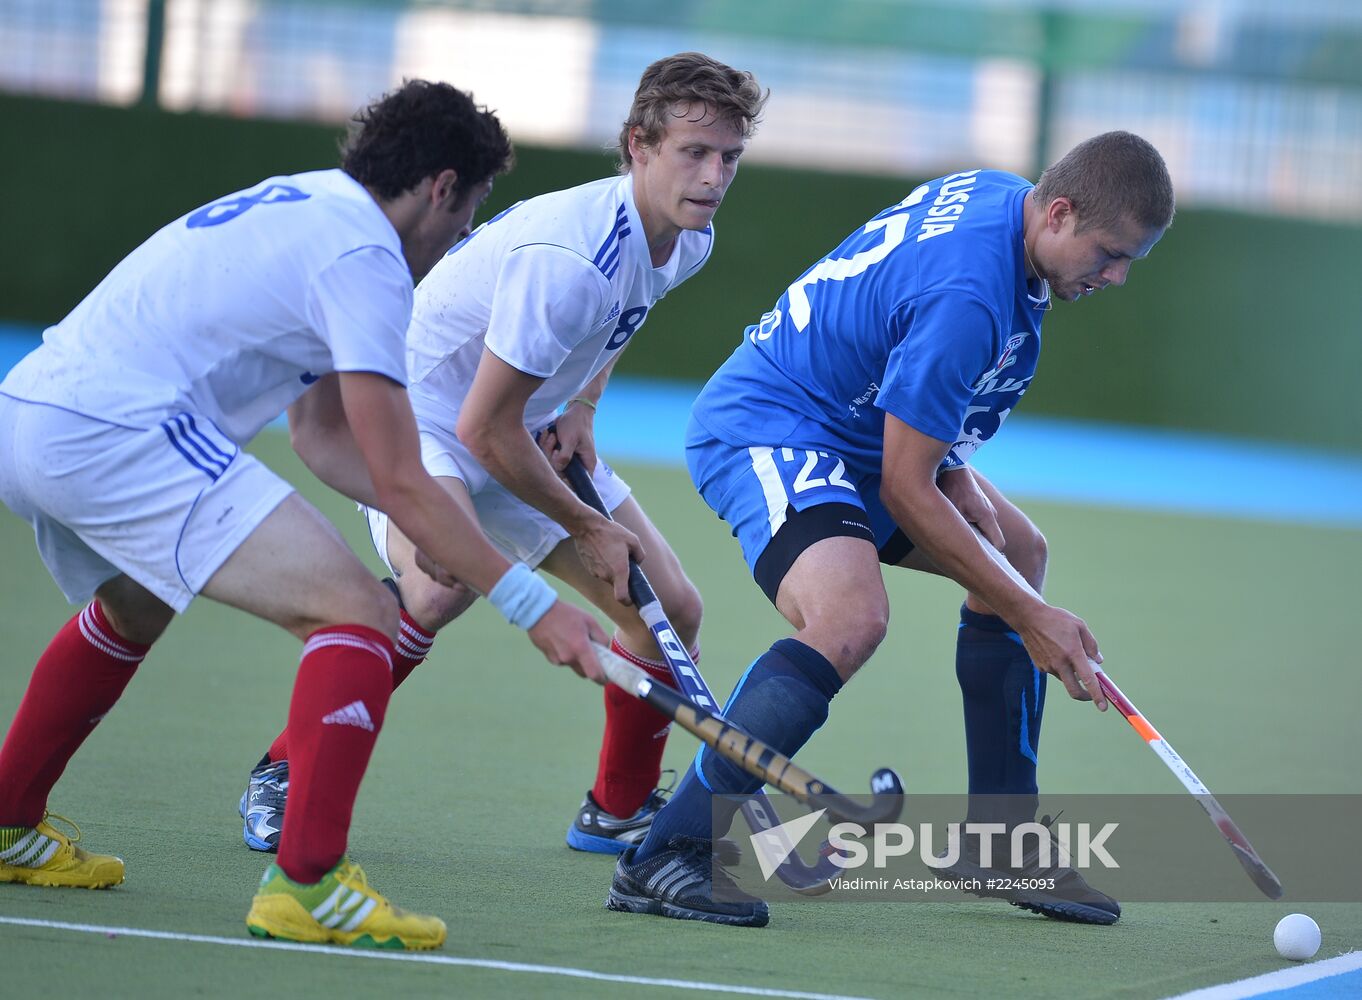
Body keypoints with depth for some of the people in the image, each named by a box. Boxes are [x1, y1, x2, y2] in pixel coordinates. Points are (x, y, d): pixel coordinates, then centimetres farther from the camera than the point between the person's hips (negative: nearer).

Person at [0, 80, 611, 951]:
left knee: (133, 608, 38)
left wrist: (441, 528, 14)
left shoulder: (303, 206, 22)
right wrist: (534, 605, -4)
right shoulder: (364, 255, -7)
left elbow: (325, 438, 25)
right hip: (121, 435, -10)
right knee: (358, 613, -11)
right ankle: (306, 883, -21)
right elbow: (401, 486, -9)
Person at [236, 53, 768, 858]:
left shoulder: (688, 241, -6)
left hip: (536, 436, 9)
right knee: (442, 586, -36)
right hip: (426, 418, -9)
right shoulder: (570, 258, -34)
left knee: (672, 611, 3)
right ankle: (282, 777, -20)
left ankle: (620, 809, 24)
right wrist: (589, 529, -15)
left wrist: (581, 409, 1)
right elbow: (485, 430, -27)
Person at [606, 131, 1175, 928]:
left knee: (1020, 549, 16)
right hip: (766, 428, -11)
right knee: (849, 617, -34)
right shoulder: (967, 295, -29)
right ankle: (663, 859, -30)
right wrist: (1030, 617, -18)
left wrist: (951, 467, 9)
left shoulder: (998, 196, 1)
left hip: (849, 431, 11)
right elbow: (903, 490, -24)